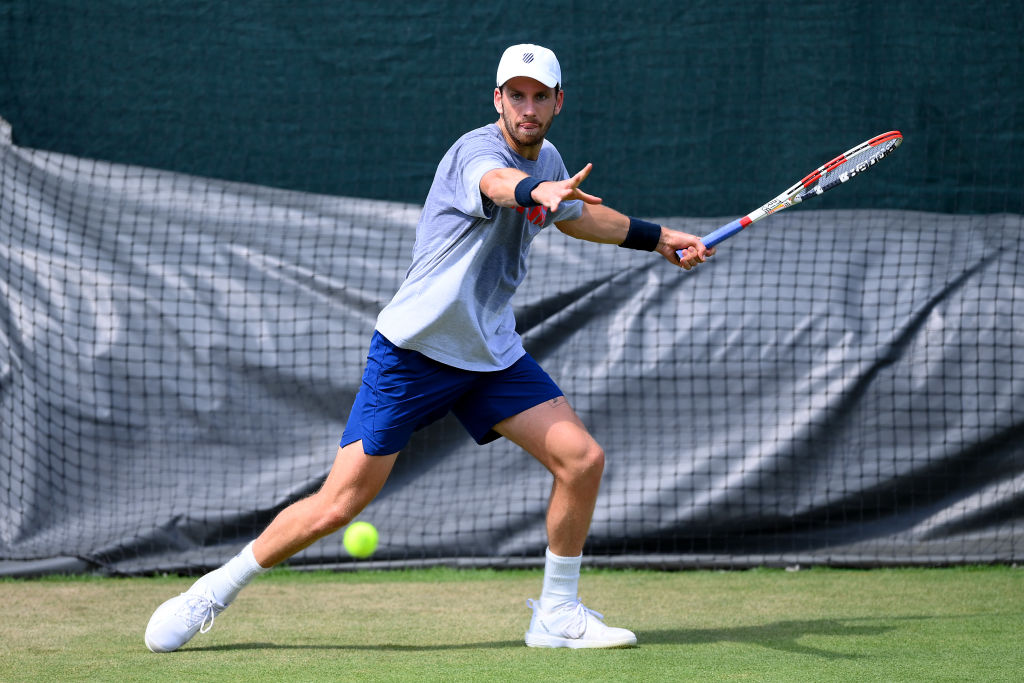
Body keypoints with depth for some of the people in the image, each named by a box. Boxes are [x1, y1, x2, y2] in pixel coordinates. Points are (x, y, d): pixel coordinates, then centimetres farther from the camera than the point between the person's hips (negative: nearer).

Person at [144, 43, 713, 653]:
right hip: (414, 349, -7)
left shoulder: (549, 160, 8)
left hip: (494, 351, 7)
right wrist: (540, 191, -68)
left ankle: (557, 614, 7)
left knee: (583, 459, -9)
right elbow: (500, 184, -46)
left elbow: (576, 215, 32)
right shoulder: (478, 151, -19)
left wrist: (656, 237, 32)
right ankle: (218, 589, 11)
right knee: (338, 506, -8)